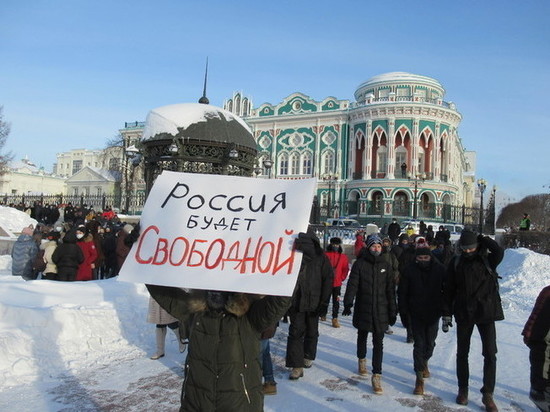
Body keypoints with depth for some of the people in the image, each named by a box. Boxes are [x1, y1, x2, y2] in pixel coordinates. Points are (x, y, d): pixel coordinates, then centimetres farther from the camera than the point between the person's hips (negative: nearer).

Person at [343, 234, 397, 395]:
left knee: (378, 342, -3)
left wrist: (392, 311, 2)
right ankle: (362, 360, 44)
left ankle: (377, 375, 1)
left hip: (381, 311, 0)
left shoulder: (386, 265, 0)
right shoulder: (360, 264, -5)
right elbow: (352, 285, -10)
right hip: (363, 309, 0)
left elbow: (390, 289, 2)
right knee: (362, 337, 19)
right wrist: (348, 303, -22)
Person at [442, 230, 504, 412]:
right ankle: (463, 389, 25)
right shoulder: (456, 263, 0)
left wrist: (483, 239, -12)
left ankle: (488, 394, 12)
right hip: (464, 313, 1)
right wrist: (446, 313, -1)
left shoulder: (487, 260, -2)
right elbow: (449, 290, 2)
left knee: (490, 354, -1)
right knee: (462, 353, 10)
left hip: (486, 312, -1)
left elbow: (499, 252, -26)